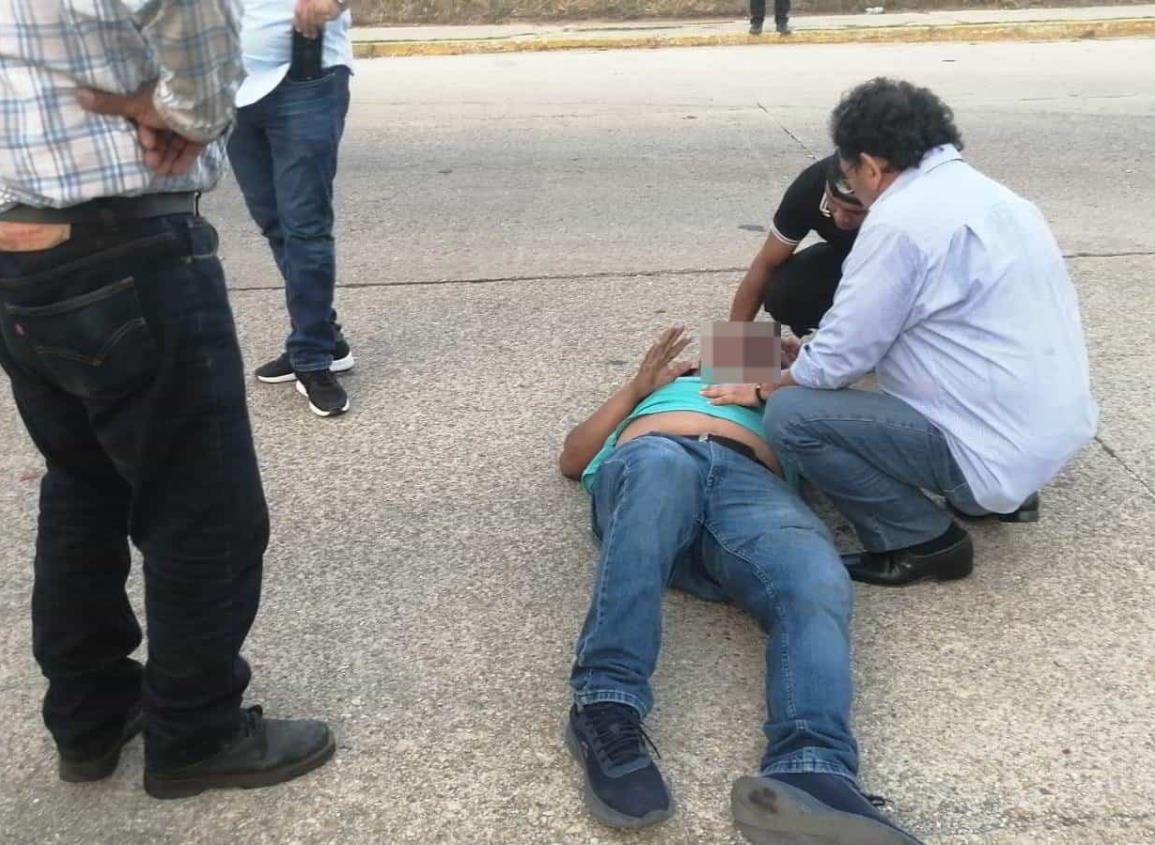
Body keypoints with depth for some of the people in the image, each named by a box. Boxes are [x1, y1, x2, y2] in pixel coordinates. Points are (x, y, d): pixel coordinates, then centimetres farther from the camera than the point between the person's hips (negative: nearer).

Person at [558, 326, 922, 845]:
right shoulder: (658, 392, 44)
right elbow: (571, 460, 31)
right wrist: (635, 388, 23)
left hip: (751, 479, 1)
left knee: (816, 583, -34)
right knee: (663, 472, -41)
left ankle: (811, 774, -58)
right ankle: (606, 708, -48)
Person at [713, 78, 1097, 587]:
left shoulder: (901, 219, -17)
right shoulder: (988, 194, 12)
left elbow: (838, 362, -12)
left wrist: (770, 388, 8)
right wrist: (812, 353, 25)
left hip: (1000, 447, -9)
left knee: (790, 415, -11)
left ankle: (923, 542, -2)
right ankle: (1003, 494, 20)